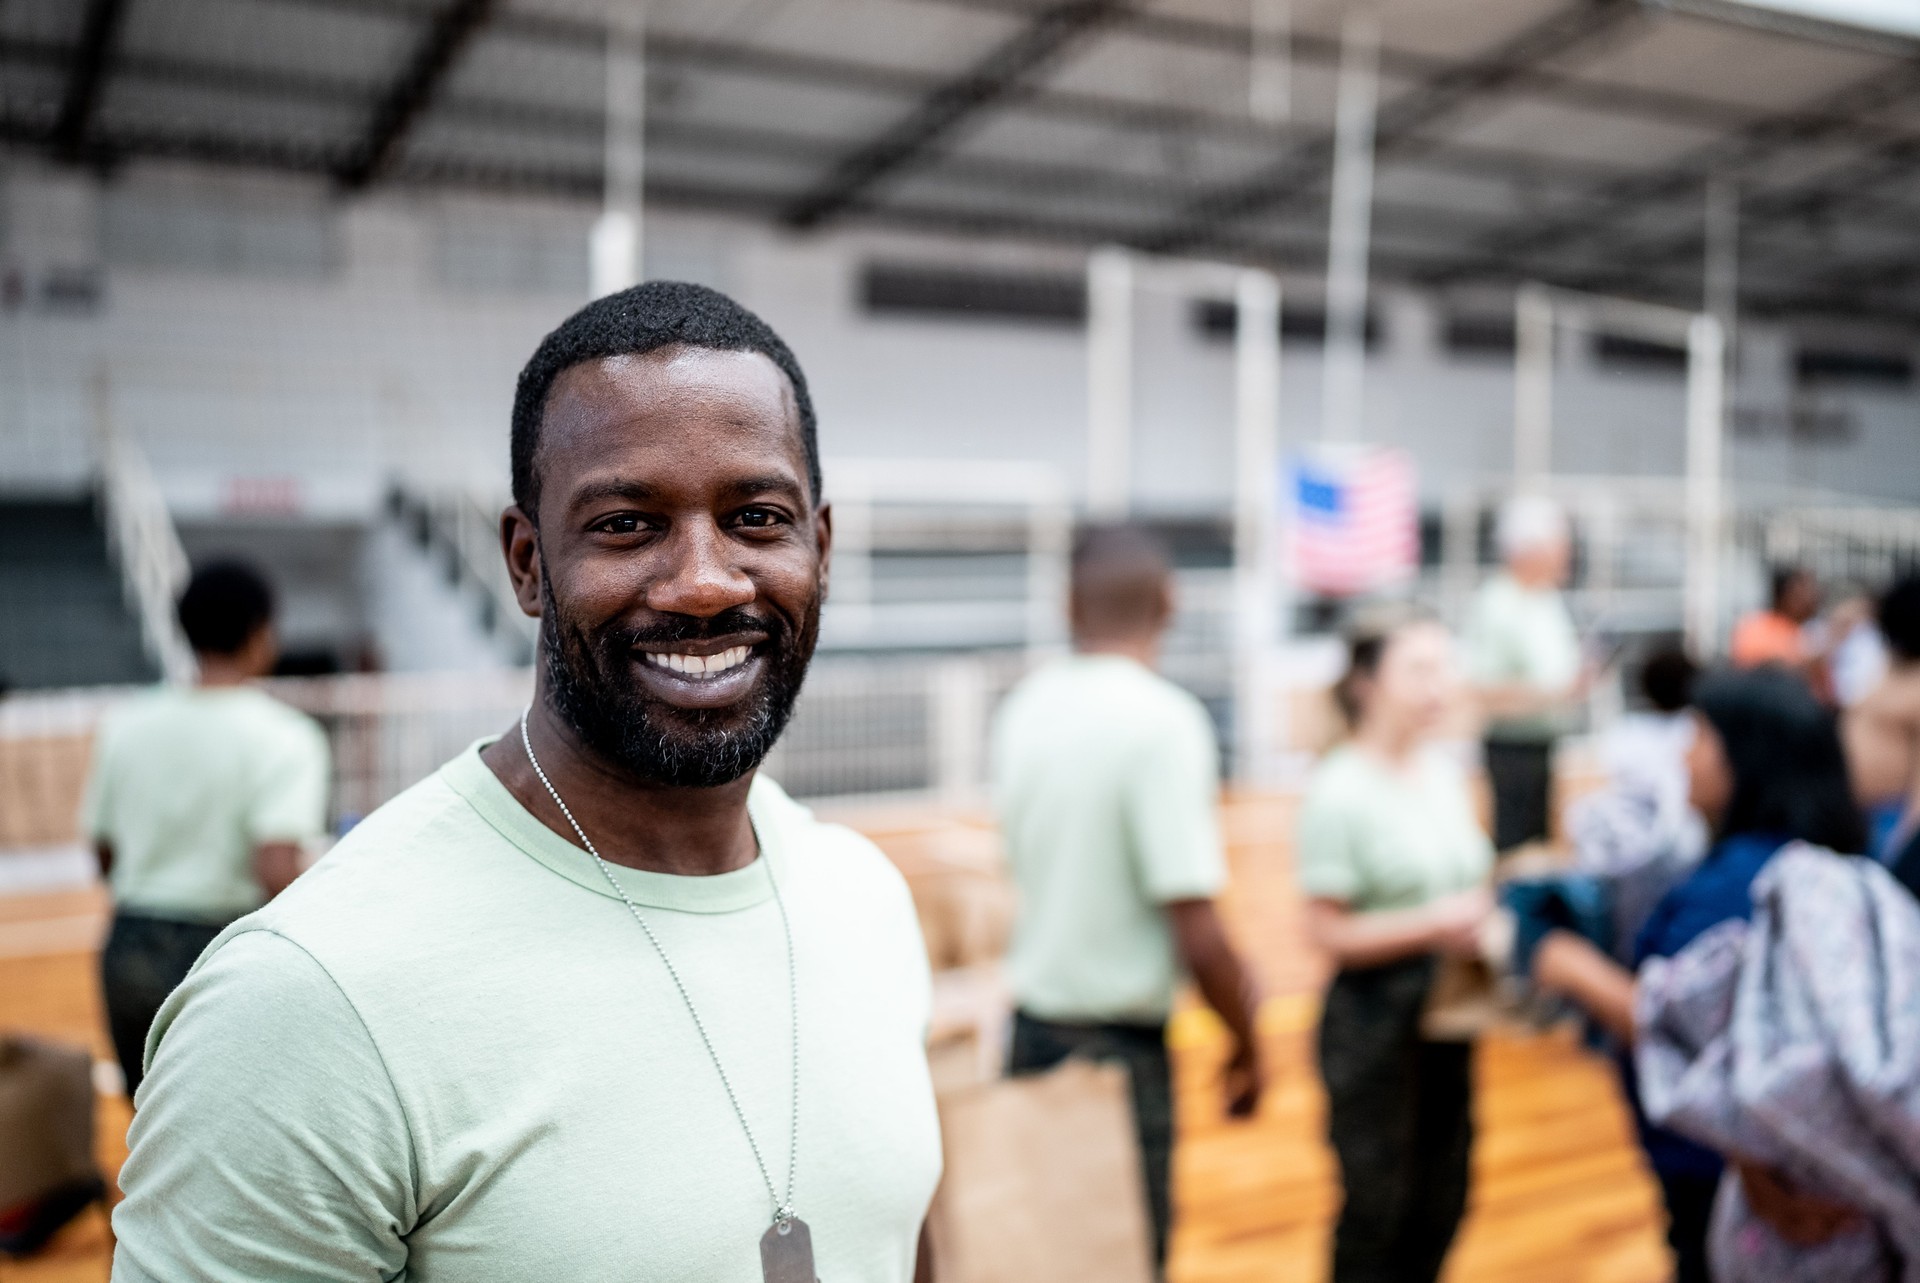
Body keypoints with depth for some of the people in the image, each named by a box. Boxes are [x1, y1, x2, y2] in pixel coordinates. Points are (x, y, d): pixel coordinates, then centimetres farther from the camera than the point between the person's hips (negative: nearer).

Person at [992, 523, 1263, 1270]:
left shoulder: (1024, 709, 2)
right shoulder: (1164, 720, -18)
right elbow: (1194, 924, -22)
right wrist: (1246, 1043, -4)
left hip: (1031, 1025, 6)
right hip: (1117, 1041, -6)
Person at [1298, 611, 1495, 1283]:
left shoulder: (1444, 771, 5)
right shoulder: (1338, 791, -16)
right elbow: (1329, 931, -17)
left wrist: (1483, 914, -4)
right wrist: (1435, 926, -22)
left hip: (1448, 1010, 7)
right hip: (1375, 1018, -7)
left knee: (1441, 1201, 18)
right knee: (1376, 1209, 7)